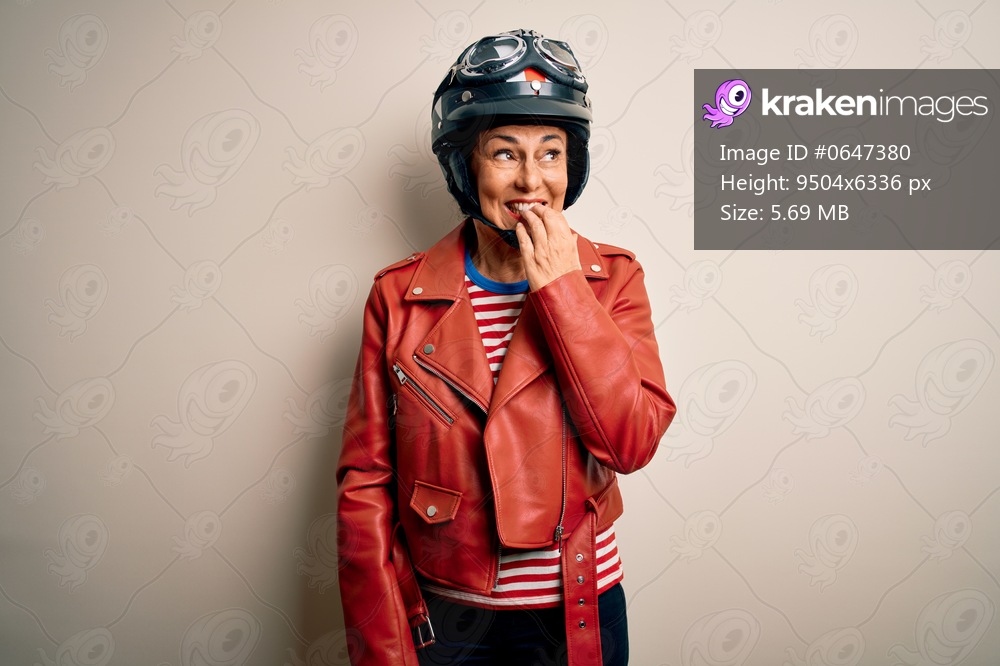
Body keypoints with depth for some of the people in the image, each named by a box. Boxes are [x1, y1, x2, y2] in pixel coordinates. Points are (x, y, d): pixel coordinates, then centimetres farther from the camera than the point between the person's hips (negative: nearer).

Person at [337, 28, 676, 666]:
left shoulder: (612, 278, -6)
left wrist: (560, 288, -19)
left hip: (577, 612, 1)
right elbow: (365, 483, -6)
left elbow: (633, 442, -16)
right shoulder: (400, 295, -7)